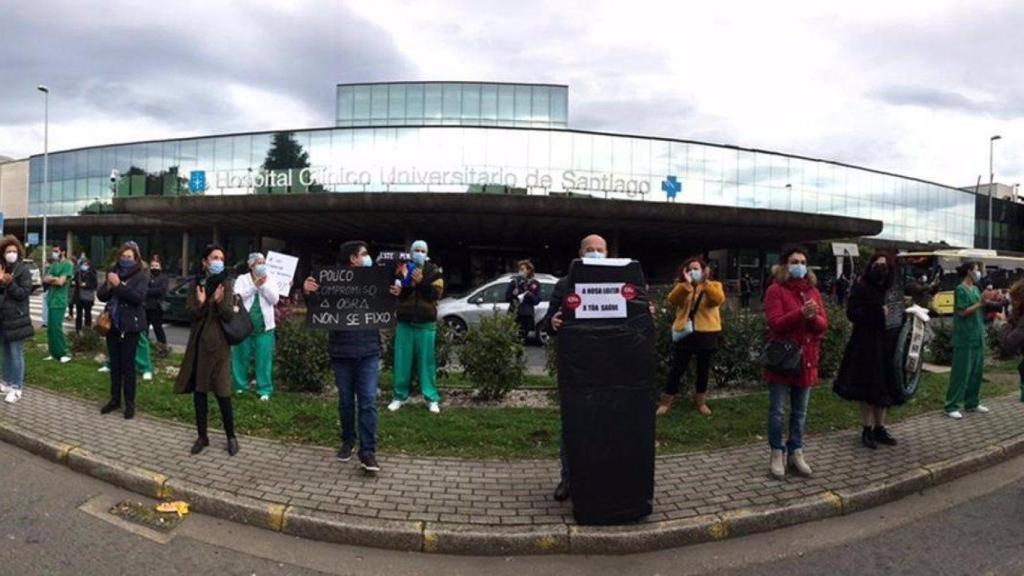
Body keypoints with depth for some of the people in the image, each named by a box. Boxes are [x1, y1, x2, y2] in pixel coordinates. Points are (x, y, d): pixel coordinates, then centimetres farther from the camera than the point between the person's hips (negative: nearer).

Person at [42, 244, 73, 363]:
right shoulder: (53, 264, 15)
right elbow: (44, 279, 8)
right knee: (50, 328, 9)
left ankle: (63, 354, -4)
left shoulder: (67, 265, -9)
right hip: (50, 300, 8)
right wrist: (55, 279, -10)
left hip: (59, 301, -8)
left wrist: (50, 279, -1)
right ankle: (53, 353, 16)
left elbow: (61, 282, -16)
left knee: (56, 327, -10)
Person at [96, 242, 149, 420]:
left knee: (128, 365, -2)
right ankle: (115, 399, 22)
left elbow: (138, 297, -18)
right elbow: (100, 295, 6)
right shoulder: (113, 273, 10)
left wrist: (118, 285, -24)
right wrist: (109, 286, -14)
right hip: (113, 324, 5)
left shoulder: (140, 275, -5)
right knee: (114, 364, 12)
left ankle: (130, 403, 6)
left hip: (130, 325, -5)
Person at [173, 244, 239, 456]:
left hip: (218, 343, -3)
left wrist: (219, 302, -28)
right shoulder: (196, 283, 5)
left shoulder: (225, 284, -3)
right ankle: (202, 436, 21)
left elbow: (229, 315, -10)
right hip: (198, 342, 3)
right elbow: (189, 313, -2)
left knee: (222, 392, -3)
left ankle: (231, 436, 11)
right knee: (198, 391, 8)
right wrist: (200, 303, -22)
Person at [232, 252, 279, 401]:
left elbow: (274, 300, -1)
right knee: (241, 357, 6)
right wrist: (254, 286, -15)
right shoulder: (242, 279, 4)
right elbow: (237, 296, -10)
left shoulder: (269, 281, 9)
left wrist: (264, 286, -10)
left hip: (264, 327, 1)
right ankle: (240, 386, 20)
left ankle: (264, 390, 4)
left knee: (264, 359, -1)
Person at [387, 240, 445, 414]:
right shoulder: (403, 270, 8)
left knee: (426, 360, 0)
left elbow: (436, 293, -8)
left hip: (426, 324, -2)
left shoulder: (433, 271, 4)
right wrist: (408, 282, -17)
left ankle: (432, 398, 5)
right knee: (402, 360, 3)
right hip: (405, 322, 2)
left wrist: (421, 282, -18)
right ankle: (400, 396, 13)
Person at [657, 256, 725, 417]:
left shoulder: (714, 285, 5)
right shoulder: (682, 286, 8)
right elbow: (672, 301, -12)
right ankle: (666, 401, 10)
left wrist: (705, 283, -26)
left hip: (706, 334, 0)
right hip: (685, 332, 0)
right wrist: (686, 284, -22)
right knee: (678, 368, 1)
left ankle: (700, 401, 24)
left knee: (703, 369, 10)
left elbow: (718, 300, -18)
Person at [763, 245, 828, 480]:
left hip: (806, 359, 5)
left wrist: (814, 317, -17)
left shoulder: (813, 291, 10)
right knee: (778, 410, 2)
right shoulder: (775, 290, -7)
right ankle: (777, 454, 14)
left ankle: (796, 452, 23)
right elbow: (775, 324, -16)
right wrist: (801, 313, -27)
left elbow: (823, 326, 5)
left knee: (800, 411, 12)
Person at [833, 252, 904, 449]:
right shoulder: (861, 287, -8)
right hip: (867, 345, -5)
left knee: (884, 386, 11)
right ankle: (867, 430, 11)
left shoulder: (896, 287, 9)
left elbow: (900, 312, 20)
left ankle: (880, 428, 22)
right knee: (868, 387, 0)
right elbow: (852, 313, -15)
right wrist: (877, 313, -22)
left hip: (889, 344, 6)